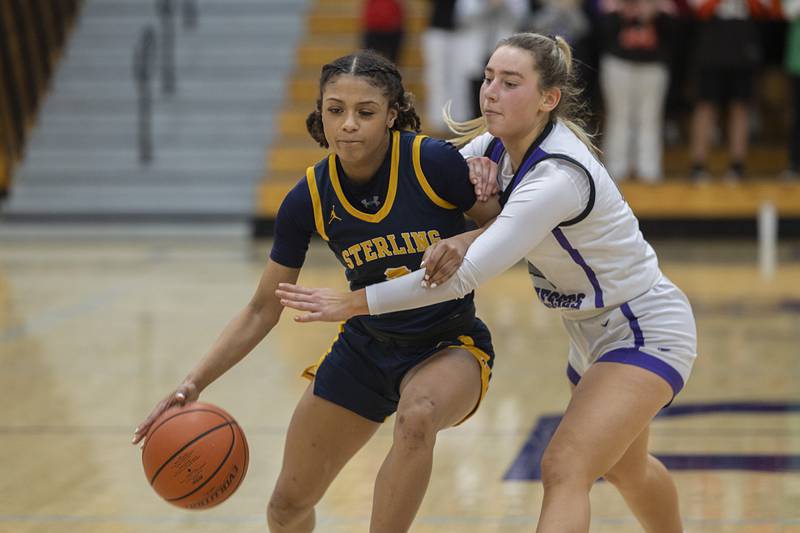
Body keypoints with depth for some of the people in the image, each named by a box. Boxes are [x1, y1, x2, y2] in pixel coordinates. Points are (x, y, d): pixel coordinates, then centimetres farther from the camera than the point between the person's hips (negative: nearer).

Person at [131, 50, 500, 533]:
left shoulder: (435, 163, -23)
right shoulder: (310, 199, -12)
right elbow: (263, 309, -3)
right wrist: (195, 383, -13)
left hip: (449, 345, -4)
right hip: (365, 349, 4)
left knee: (417, 415, -40)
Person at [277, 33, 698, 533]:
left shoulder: (559, 177, -32)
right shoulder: (495, 146, -7)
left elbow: (466, 275, -35)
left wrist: (353, 302, -32)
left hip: (648, 333, -10)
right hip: (595, 334, 10)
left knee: (564, 469, -26)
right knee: (624, 468, 29)